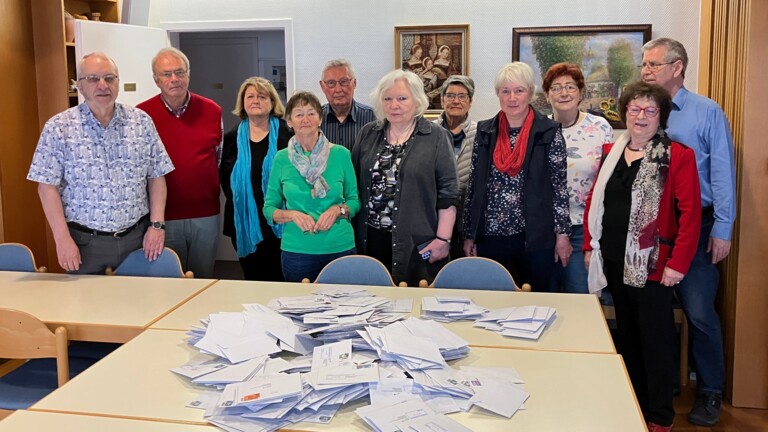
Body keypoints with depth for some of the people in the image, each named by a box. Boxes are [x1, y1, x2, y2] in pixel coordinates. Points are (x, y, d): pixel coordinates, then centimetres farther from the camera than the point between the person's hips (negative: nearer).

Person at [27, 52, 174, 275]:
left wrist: (157, 224, -3)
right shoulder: (59, 127, -4)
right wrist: (62, 239, -10)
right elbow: (48, 186, -4)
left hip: (137, 237, 2)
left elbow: (156, 177, 5)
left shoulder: (141, 122, 2)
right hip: (84, 241, -1)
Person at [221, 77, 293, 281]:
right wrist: (238, 200, 8)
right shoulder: (232, 138, 8)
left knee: (280, 278, 3)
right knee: (253, 279, 12)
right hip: (245, 225, 3)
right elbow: (224, 177, 16)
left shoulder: (287, 135, -4)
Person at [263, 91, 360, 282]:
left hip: (340, 247, 0)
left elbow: (355, 199, 6)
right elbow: (269, 208, 6)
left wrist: (338, 210, -13)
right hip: (296, 250, 0)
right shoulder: (281, 159, 0)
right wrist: (292, 215, -13)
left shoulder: (341, 154, -2)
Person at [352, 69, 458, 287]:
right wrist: (353, 231, 10)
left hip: (416, 243, -3)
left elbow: (447, 193, -5)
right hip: (370, 240, 4)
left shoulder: (436, 137, -3)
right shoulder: (368, 134, 9)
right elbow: (354, 182, 13)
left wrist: (443, 239, -8)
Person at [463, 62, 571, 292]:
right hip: (491, 236, 3)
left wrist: (562, 234, -4)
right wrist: (469, 235, 7)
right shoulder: (484, 131, 6)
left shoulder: (549, 132, -2)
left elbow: (560, 186, -2)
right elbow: (473, 186, 8)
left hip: (535, 237, -2)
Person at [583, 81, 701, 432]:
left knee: (655, 337, 3)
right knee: (626, 333, 16)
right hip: (613, 260, 6)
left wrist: (678, 264, -18)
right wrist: (590, 246, 8)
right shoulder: (611, 152, 10)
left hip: (651, 264, -5)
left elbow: (690, 213, -13)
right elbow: (594, 202, 14)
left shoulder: (677, 156, -7)